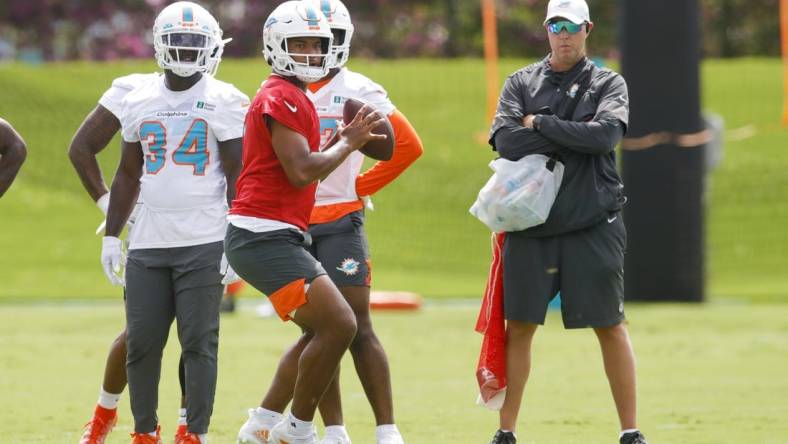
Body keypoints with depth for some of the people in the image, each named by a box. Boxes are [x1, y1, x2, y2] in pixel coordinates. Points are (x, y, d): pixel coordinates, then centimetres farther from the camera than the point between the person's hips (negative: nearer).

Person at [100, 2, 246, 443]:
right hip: (148, 243, 4)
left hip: (204, 244, -4)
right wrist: (111, 236, 14)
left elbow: (237, 176, -3)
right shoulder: (139, 101, 11)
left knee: (199, 341, -4)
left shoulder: (223, 102, -2)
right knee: (142, 341, 3)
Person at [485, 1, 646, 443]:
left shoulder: (609, 84, 4)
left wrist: (540, 124, -9)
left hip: (593, 228, -2)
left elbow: (605, 134, -16)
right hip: (531, 228, 2)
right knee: (519, 327, 5)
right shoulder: (521, 83, 8)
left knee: (610, 326, 1)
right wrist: (573, 136, -12)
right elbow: (506, 141, -9)